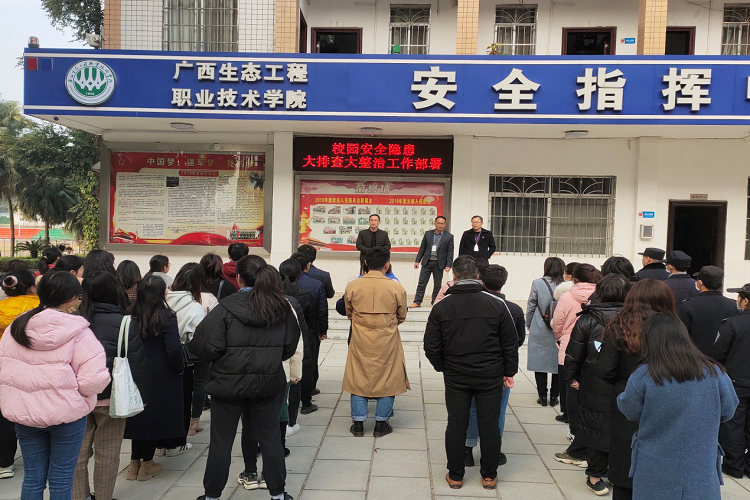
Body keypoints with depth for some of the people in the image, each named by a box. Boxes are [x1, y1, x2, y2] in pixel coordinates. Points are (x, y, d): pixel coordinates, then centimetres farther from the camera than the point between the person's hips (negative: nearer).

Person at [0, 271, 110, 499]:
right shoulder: (78, 331, -17)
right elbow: (94, 379, -22)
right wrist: (72, 390, -2)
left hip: (25, 412, 4)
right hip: (67, 412, -4)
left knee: (32, 477, 17)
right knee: (61, 478, 10)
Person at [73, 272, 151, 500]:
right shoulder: (122, 323, -12)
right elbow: (137, 364, -9)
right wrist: (142, 395, 1)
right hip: (110, 397, -3)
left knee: (78, 453, 14)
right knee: (107, 455, 10)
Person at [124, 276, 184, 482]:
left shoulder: (132, 316, -3)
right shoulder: (167, 317, -16)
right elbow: (174, 348, -22)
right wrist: (179, 368, -5)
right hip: (161, 377, -4)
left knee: (140, 414, 17)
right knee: (156, 414, 10)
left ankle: (135, 462, 24)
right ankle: (147, 464, 19)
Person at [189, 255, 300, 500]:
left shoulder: (226, 307, -14)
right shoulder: (282, 307, -2)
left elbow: (206, 347, -17)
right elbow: (290, 346, 5)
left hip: (228, 385, -3)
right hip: (267, 384, 3)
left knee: (221, 442, 12)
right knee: (270, 439, 16)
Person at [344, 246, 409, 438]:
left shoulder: (352, 286, -8)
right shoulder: (396, 287, -11)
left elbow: (349, 313, 8)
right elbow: (401, 317, 3)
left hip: (360, 342, 1)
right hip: (387, 342, -1)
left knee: (358, 379, 13)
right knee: (388, 380, 13)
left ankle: (358, 424, 19)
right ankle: (381, 424, 19)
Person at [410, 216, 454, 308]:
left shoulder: (449, 236, -1)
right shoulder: (428, 234, 6)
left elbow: (450, 252, -2)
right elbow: (422, 248, 10)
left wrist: (448, 265, -9)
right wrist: (417, 260, 5)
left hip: (439, 264, -1)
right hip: (427, 262, 2)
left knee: (437, 285, 6)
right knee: (422, 283, 0)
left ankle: (435, 303, 17)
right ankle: (417, 302, 3)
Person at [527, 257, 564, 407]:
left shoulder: (537, 283, -9)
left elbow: (531, 307, -2)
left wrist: (529, 325, 13)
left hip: (540, 331, -1)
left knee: (540, 362, 9)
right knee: (558, 363, 13)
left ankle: (542, 396, 13)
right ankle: (554, 396, 20)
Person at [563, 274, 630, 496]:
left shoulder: (587, 320, -8)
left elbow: (573, 354, -5)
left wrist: (571, 379, 7)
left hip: (594, 388, -1)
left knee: (596, 428, 11)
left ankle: (596, 476, 19)